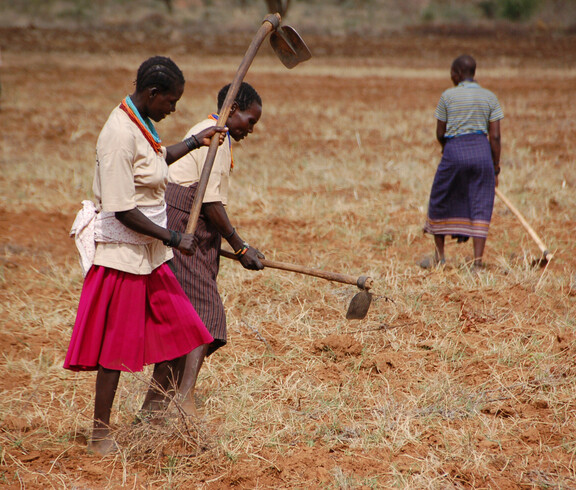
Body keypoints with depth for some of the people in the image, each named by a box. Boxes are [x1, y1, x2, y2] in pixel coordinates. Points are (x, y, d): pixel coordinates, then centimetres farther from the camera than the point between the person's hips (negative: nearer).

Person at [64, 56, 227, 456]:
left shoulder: (139, 125, 8)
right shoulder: (120, 135, -22)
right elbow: (122, 210, -24)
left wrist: (195, 142, 36)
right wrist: (173, 239, -20)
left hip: (149, 253, 9)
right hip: (123, 253, -9)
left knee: (181, 331, 9)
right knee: (118, 344, 0)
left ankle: (152, 419, 22)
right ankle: (101, 434, 13)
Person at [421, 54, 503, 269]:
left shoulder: (448, 96, 0)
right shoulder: (490, 98, 5)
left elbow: (440, 133, 5)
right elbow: (495, 137, 1)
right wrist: (496, 169, 8)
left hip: (454, 149, -2)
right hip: (482, 151, 2)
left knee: (441, 201, 16)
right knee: (480, 207, 4)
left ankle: (439, 255, 25)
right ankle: (478, 261, -4)